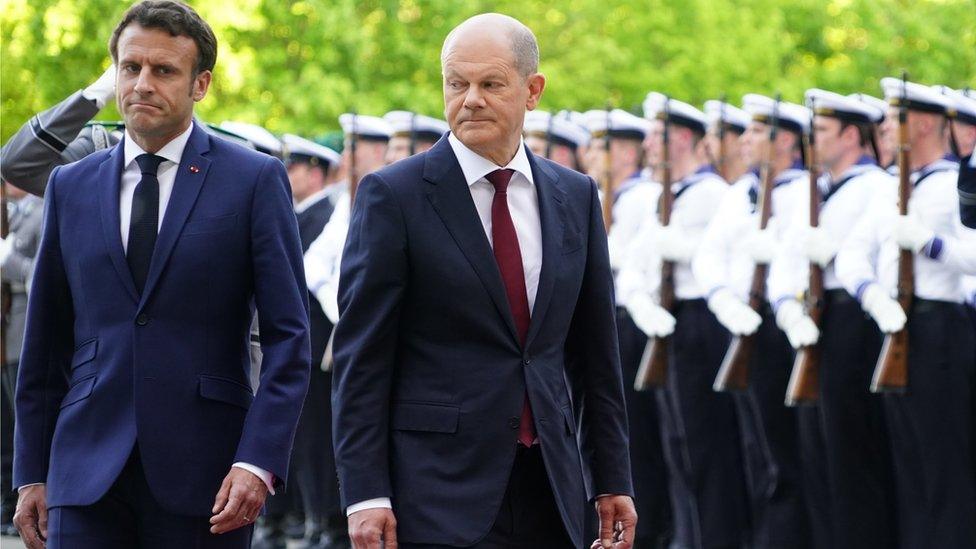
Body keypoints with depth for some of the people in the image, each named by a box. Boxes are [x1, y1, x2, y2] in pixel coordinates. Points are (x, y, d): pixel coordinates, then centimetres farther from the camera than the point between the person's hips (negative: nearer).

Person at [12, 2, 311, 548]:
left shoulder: (255, 180, 2)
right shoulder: (71, 187, 12)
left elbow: (288, 337, -3)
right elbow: (45, 345, 15)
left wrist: (258, 462, -13)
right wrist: (32, 473, 10)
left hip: (203, 477, -2)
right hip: (87, 477, 2)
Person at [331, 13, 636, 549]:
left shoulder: (575, 197, 11)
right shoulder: (393, 195, -3)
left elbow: (595, 353, 15)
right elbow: (361, 357, -6)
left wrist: (612, 480, 12)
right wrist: (365, 495, -12)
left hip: (549, 491, 4)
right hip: (437, 492, -4)